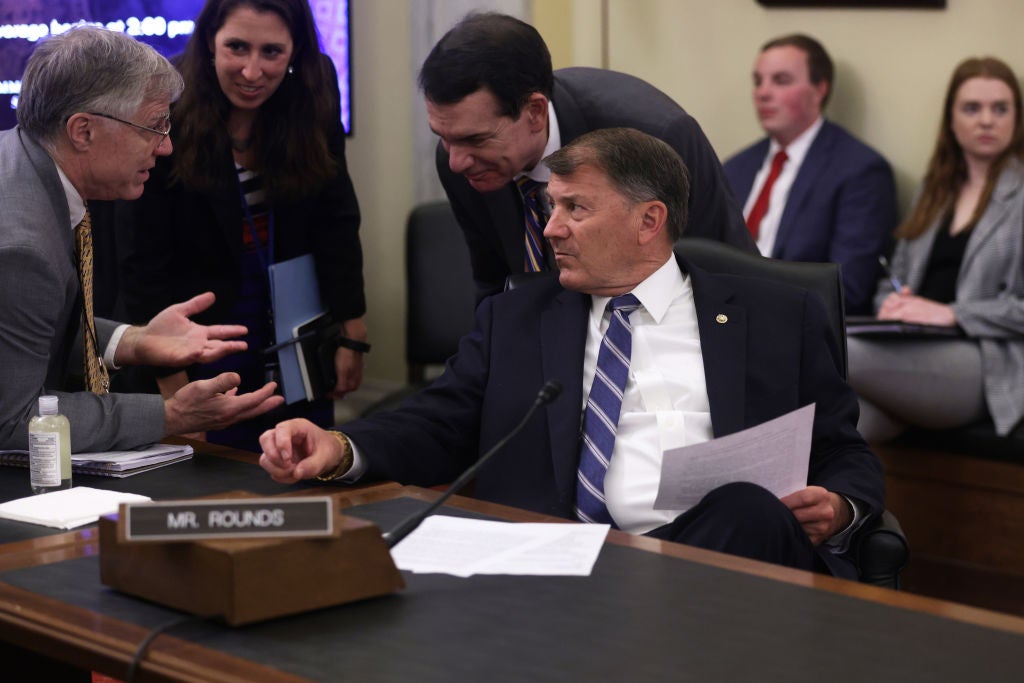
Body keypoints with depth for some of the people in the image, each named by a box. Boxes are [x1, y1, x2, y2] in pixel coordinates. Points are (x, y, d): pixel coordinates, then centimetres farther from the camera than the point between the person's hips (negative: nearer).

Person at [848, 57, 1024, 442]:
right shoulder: (935, 190, 27)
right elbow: (894, 281, 29)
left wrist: (951, 314, -12)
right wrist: (893, 304, 4)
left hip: (987, 367, -5)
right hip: (913, 355, 5)